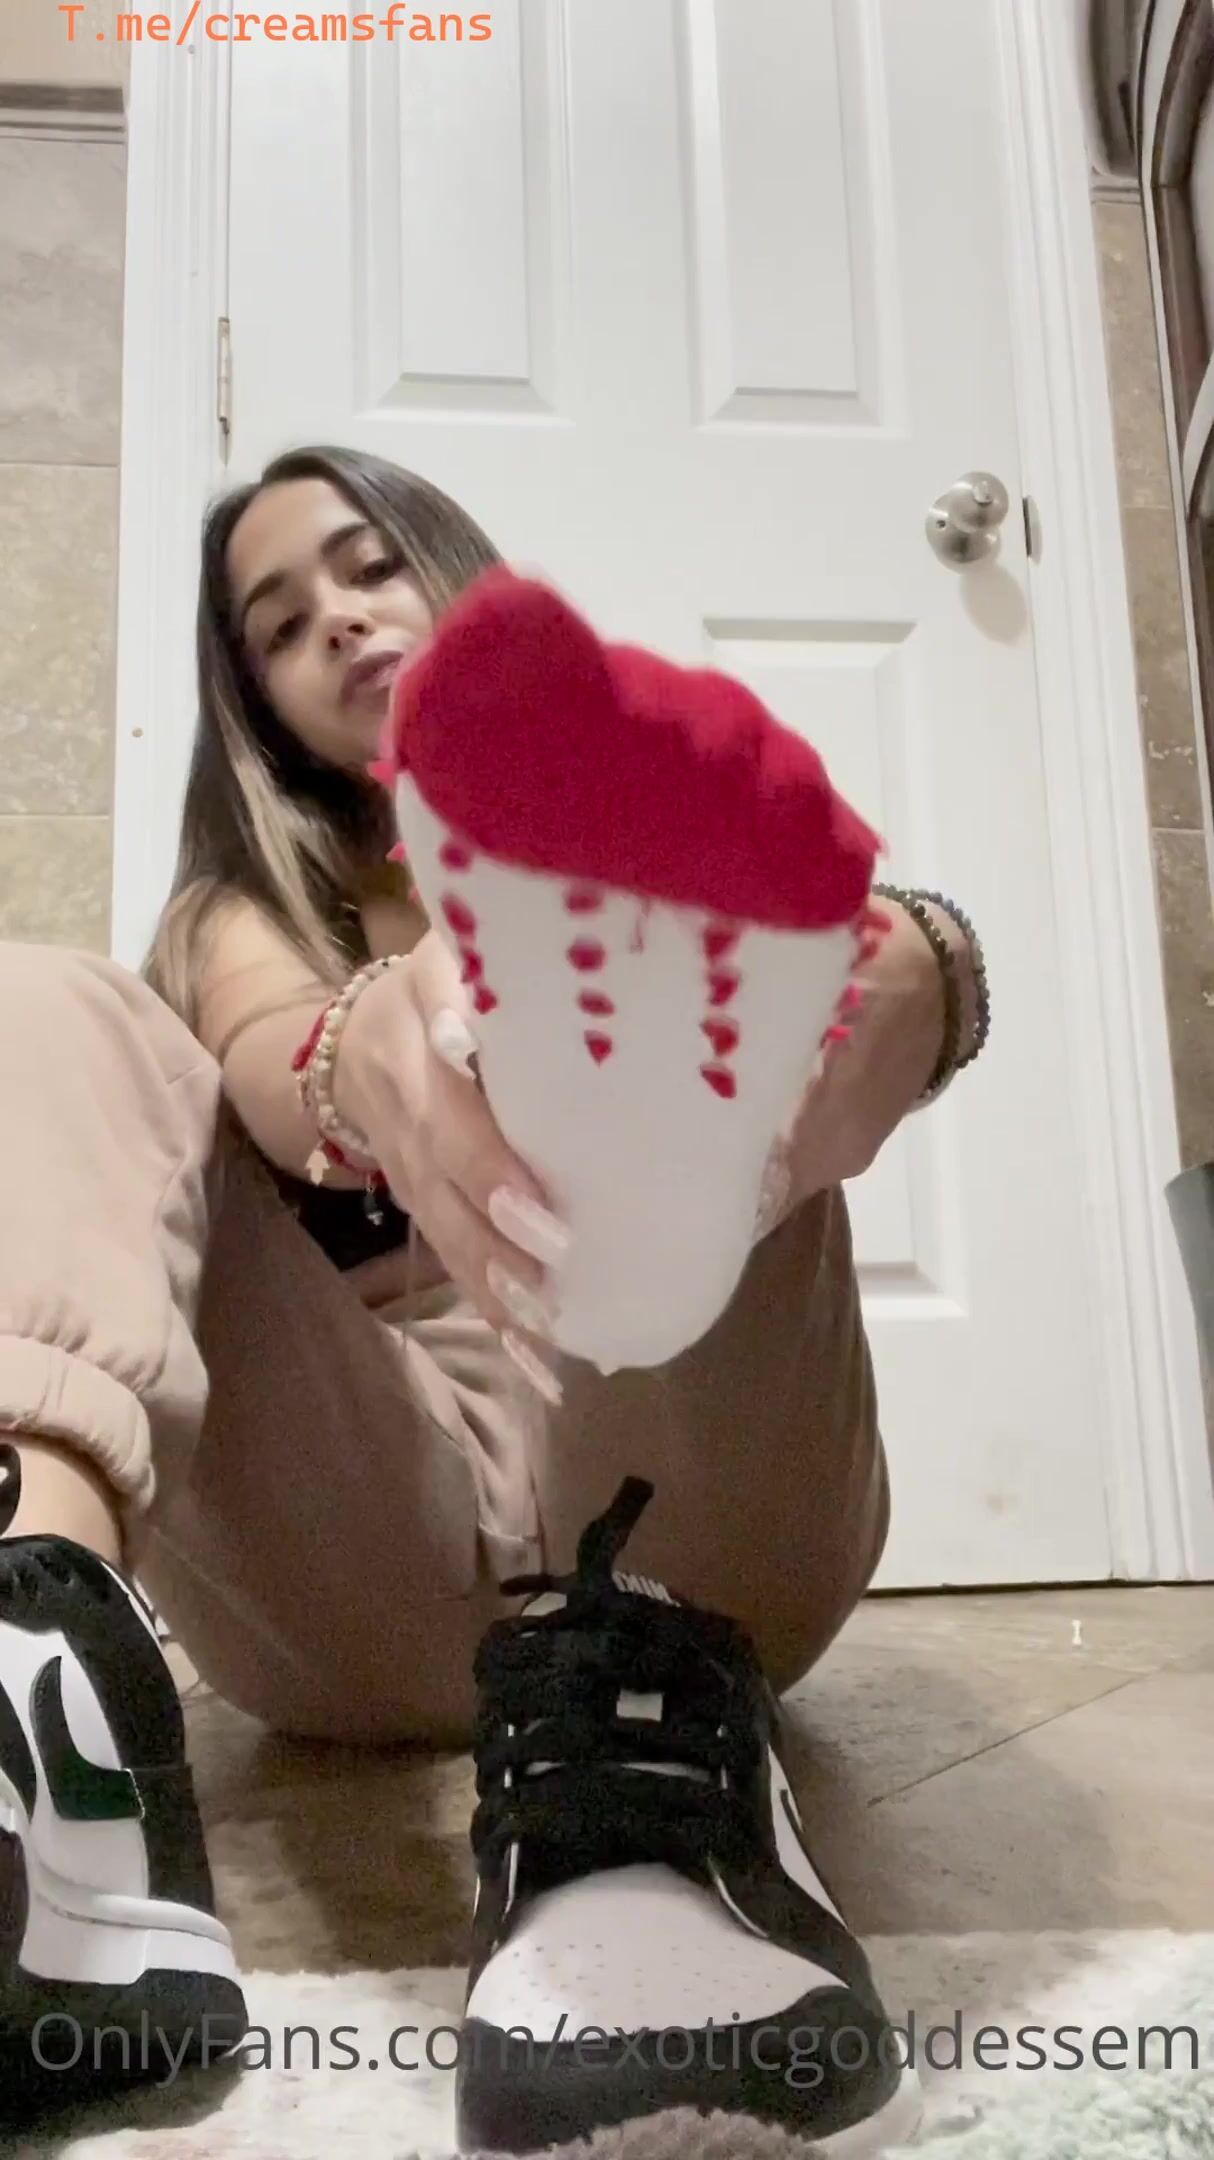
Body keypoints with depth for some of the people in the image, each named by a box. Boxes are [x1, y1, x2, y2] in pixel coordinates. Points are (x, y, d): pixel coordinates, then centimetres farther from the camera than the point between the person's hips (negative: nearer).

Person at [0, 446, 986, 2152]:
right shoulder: (247, 900, 18)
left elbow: (923, 949, -10)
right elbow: (270, 1066, -9)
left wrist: (858, 1007, -37)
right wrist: (381, 1059, -36)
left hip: (687, 1515, -1)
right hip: (364, 1574, 2)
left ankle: (645, 1692, -42)